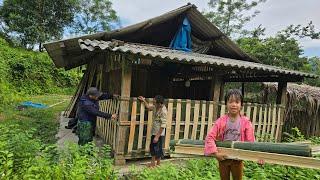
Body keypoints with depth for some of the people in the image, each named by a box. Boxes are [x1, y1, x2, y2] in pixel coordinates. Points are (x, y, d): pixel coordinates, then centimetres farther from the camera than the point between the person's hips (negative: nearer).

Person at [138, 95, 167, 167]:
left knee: (158, 149, 6)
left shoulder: (163, 111, -26)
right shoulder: (156, 107, -1)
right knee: (152, 147, 19)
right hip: (154, 132, 9)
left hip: (159, 133, -9)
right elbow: (149, 107, 23)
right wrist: (144, 101, 12)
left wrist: (157, 136, -24)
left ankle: (158, 164, 25)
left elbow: (163, 125, -26)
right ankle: (153, 162, 35)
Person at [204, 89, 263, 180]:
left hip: (237, 159, 0)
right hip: (223, 157, 0)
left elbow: (250, 141, -9)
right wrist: (215, 152, -24)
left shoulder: (245, 122, -10)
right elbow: (210, 137, -15)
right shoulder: (221, 121, -12)